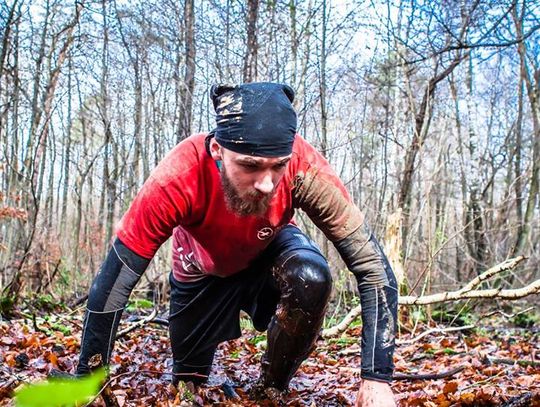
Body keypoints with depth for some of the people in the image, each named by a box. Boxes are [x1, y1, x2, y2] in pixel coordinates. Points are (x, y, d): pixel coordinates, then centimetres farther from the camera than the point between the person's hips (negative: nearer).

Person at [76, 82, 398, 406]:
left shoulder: (303, 167, -38)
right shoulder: (179, 179, -40)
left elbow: (373, 265, -32)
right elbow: (112, 287, -33)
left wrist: (377, 378, -38)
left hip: (271, 252, 0)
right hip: (204, 269, 0)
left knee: (312, 278, -32)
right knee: (189, 380, 5)